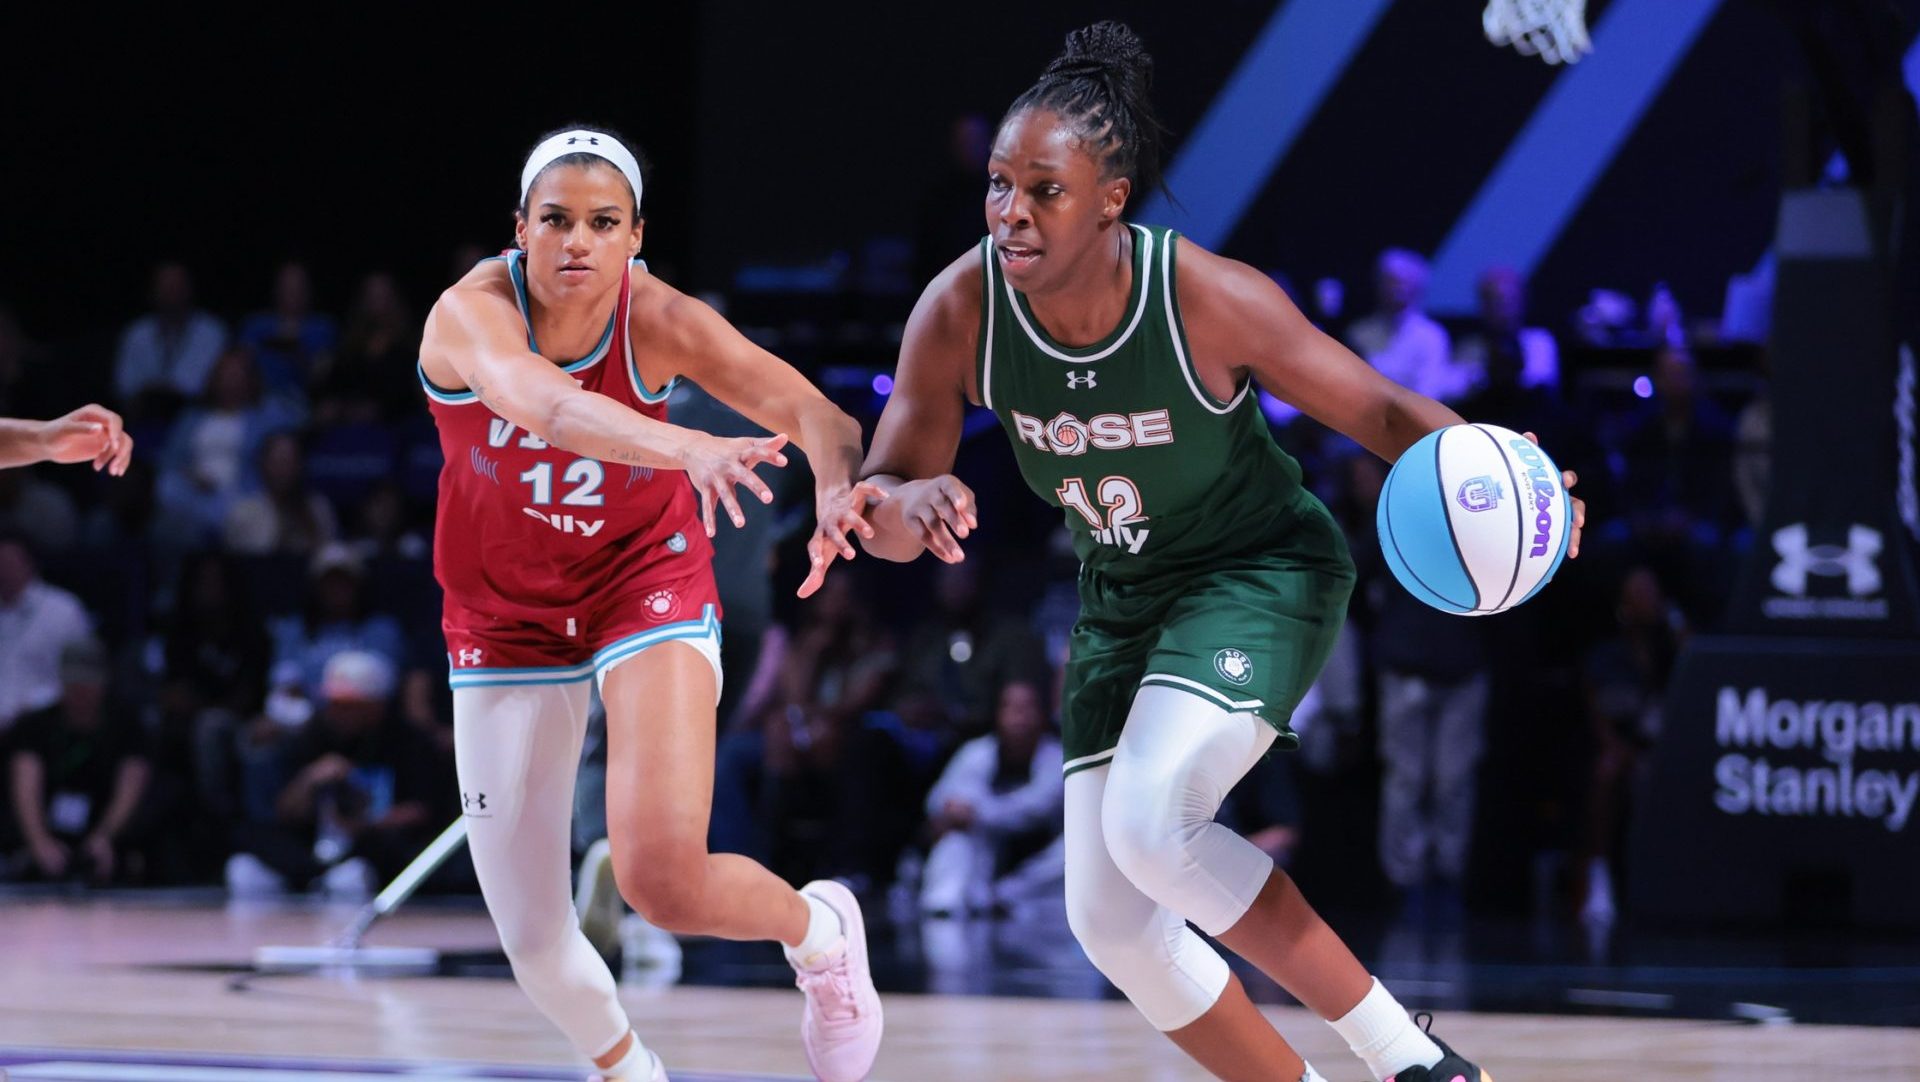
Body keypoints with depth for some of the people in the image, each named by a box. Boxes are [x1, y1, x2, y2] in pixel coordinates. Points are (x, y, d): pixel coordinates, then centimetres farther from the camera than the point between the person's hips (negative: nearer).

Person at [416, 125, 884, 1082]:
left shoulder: (659, 321, -18)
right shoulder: (472, 313, -24)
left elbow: (807, 409, -31)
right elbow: (546, 405, -46)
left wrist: (837, 486, -56)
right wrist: (685, 448, -65)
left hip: (646, 591, -1)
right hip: (507, 621, 1)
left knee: (664, 878, -22)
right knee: (535, 946, 2)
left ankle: (821, 931, 11)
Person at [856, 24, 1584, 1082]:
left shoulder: (1209, 298, -27)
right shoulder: (960, 311, -18)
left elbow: (1382, 411, -16)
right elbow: (877, 503, -12)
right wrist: (906, 505, -37)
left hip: (1263, 569, -6)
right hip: (1124, 595, 6)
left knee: (1150, 824, -29)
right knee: (1110, 920, 0)